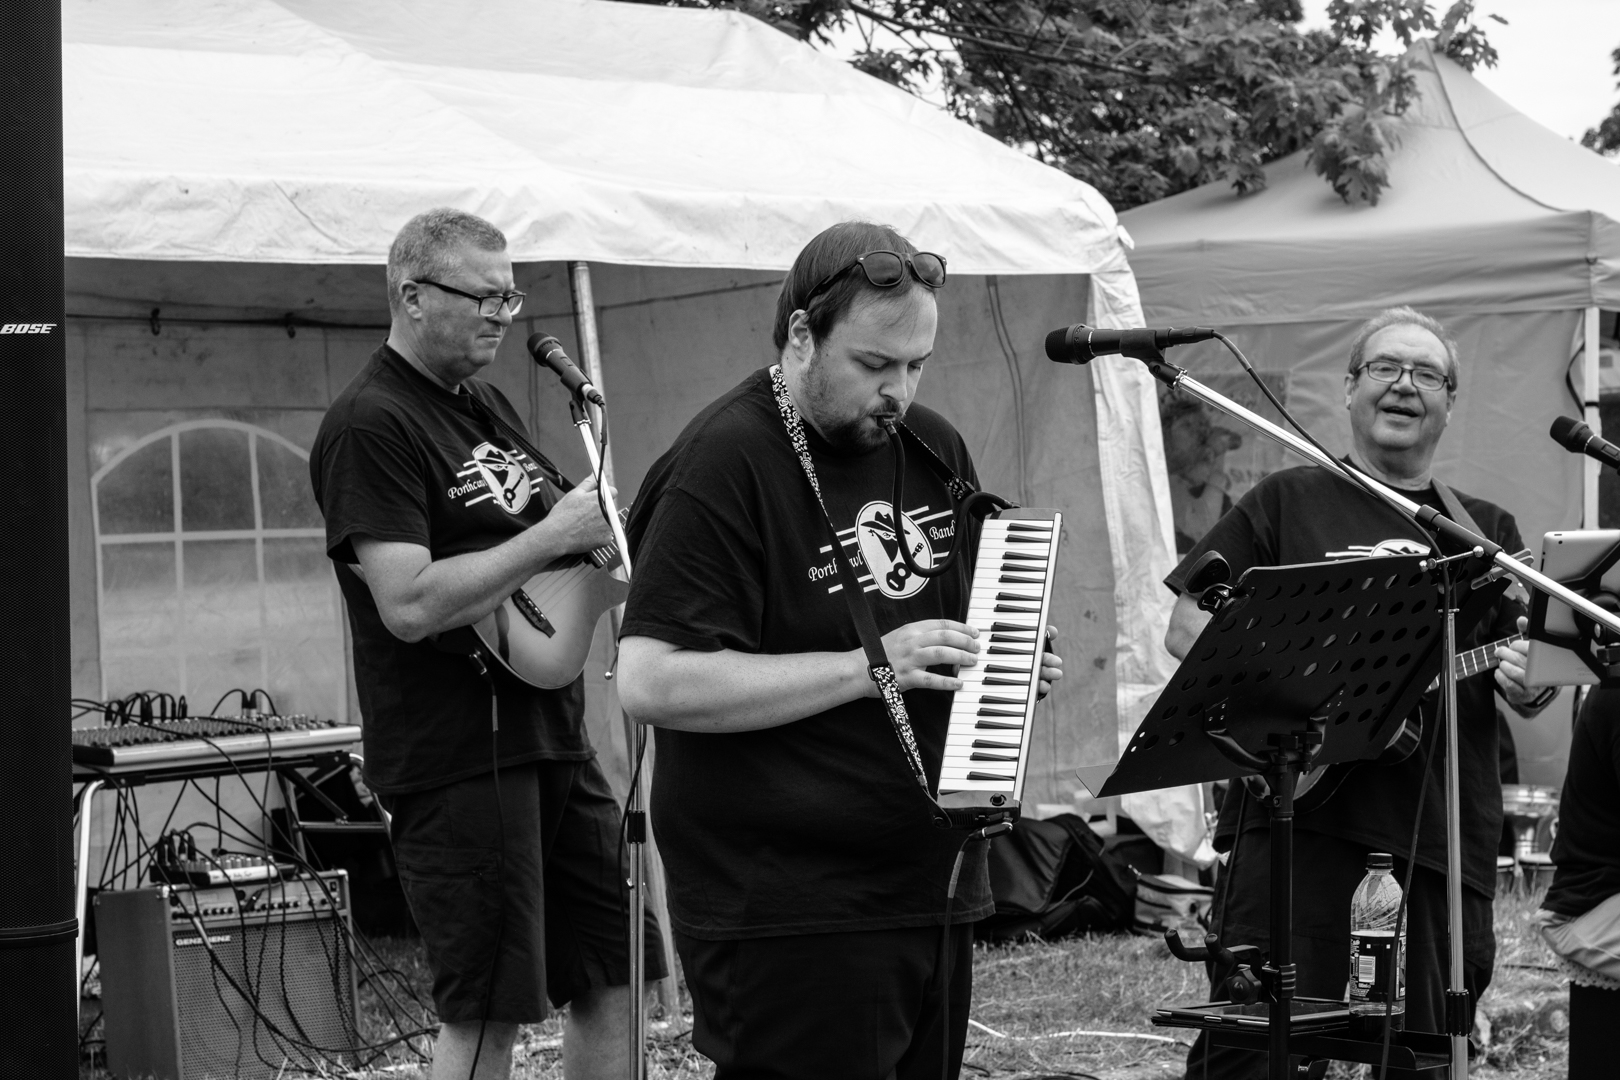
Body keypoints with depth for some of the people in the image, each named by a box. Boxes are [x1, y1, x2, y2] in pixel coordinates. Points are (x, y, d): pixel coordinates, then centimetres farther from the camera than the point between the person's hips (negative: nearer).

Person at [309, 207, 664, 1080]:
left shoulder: (485, 406, 16)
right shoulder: (369, 427, -13)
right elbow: (410, 605, -23)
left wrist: (604, 532, 3)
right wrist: (556, 534, -18)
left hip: (551, 735, 9)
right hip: (457, 756, -9)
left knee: (614, 977, 10)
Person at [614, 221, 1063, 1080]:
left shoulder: (932, 447, 11)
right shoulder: (722, 467, -13)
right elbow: (650, 684, -22)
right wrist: (867, 668, -22)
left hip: (935, 881, 7)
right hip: (787, 911, -7)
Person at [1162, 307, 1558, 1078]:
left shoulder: (1487, 531, 19)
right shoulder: (1288, 502, 10)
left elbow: (1528, 671, 18)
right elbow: (1189, 627, 6)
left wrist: (1529, 687, -6)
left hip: (1442, 817, 3)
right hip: (1295, 803, -3)